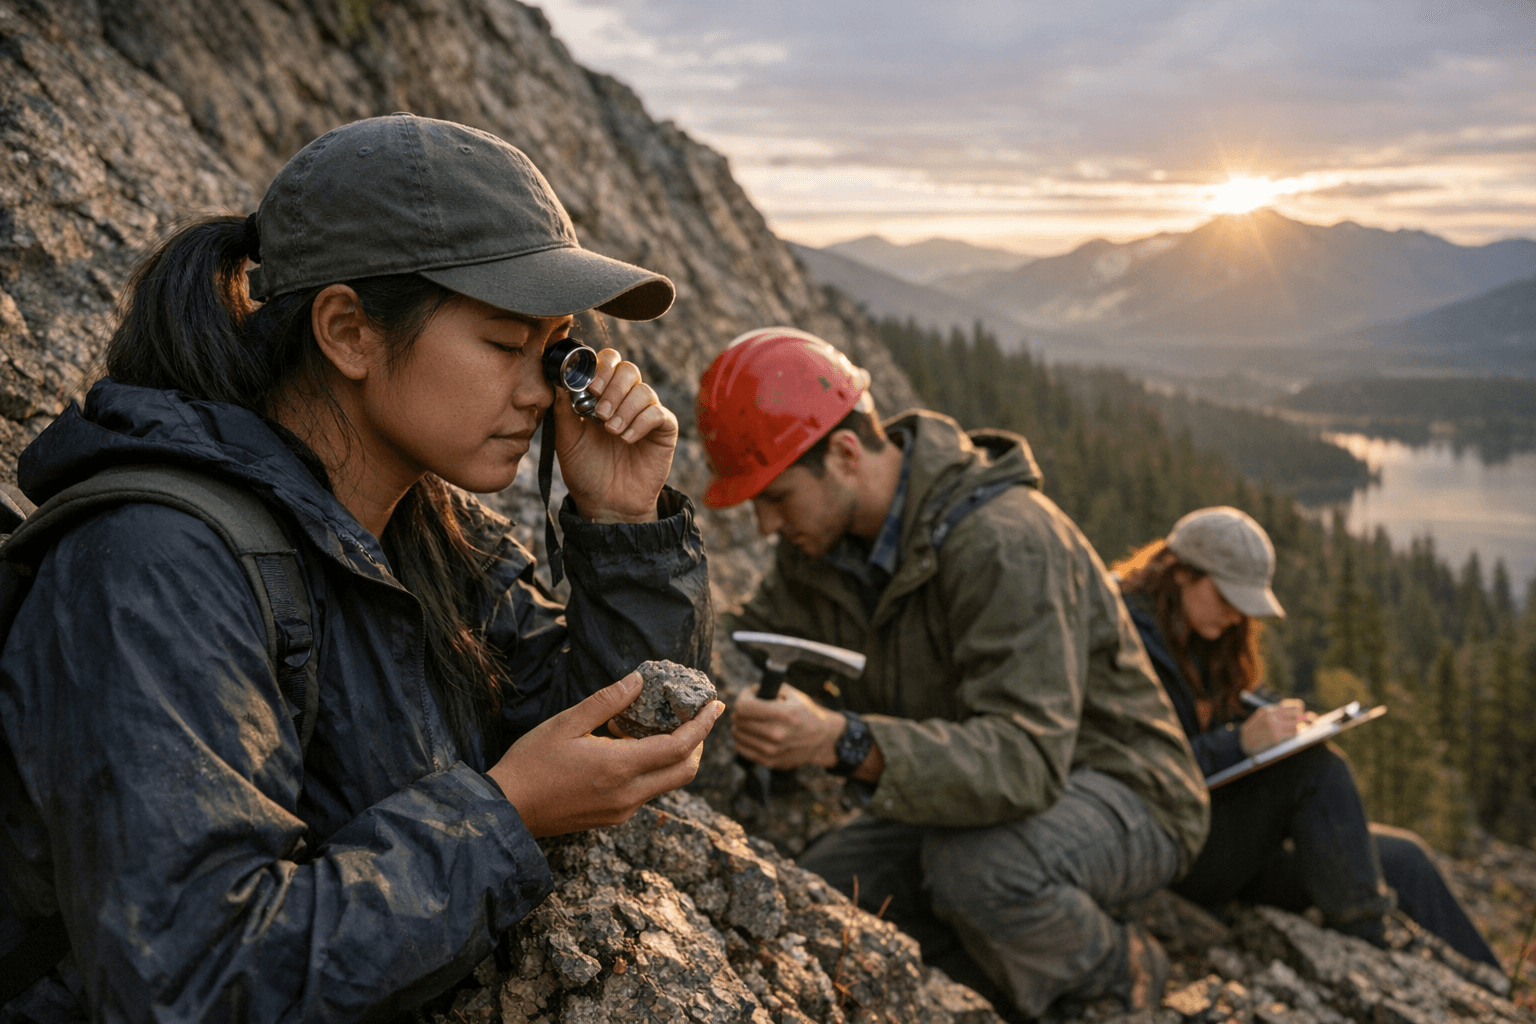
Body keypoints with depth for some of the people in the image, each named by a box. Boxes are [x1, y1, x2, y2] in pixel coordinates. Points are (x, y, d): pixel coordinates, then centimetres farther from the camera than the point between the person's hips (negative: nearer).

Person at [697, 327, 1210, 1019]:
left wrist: (841, 742, -54)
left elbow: (1026, 758, -41)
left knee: (973, 866, -38)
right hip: (965, 788, 7)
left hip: (1118, 792, -7)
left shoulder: (1006, 543, -32)